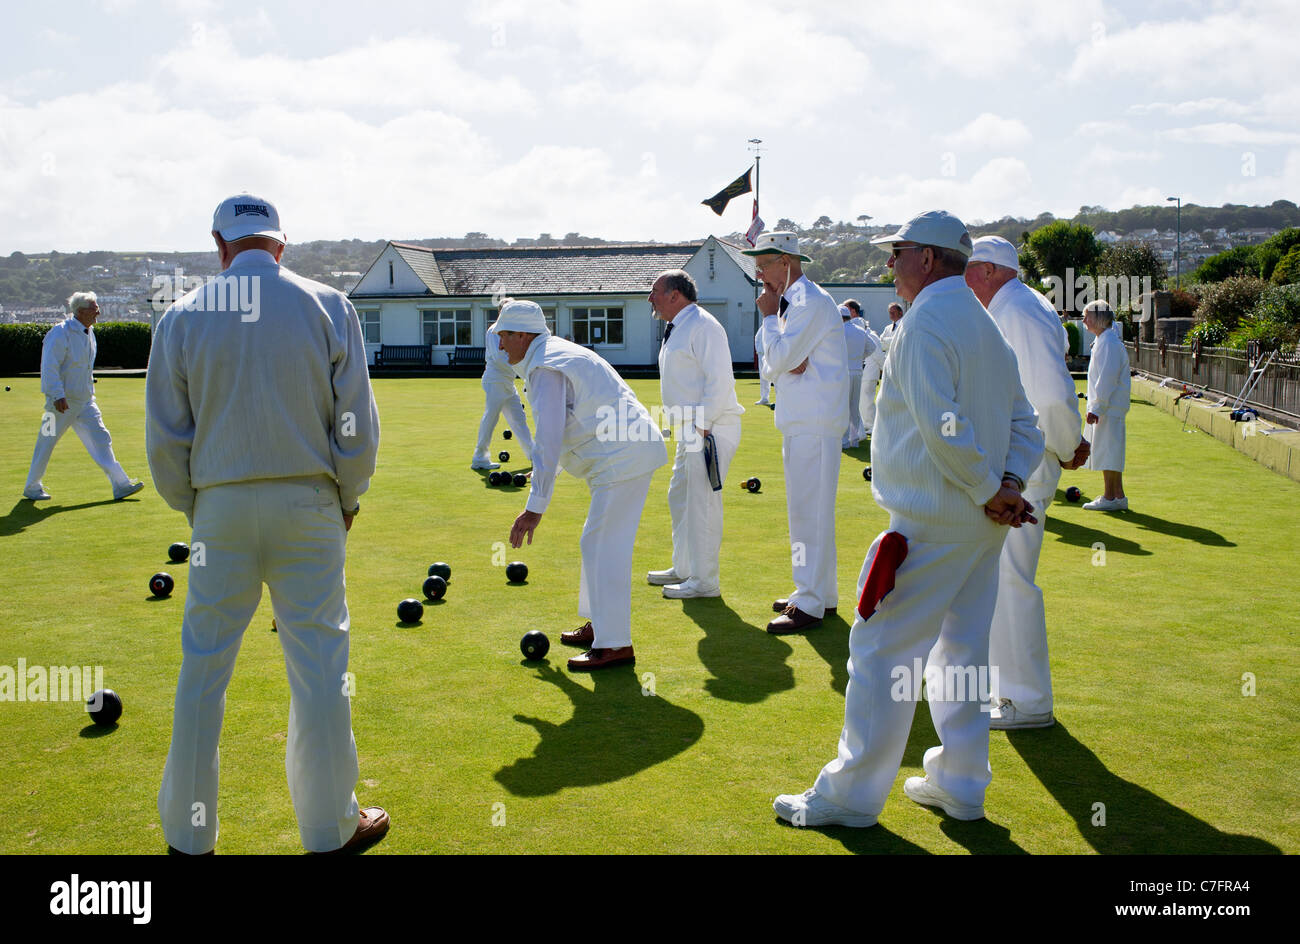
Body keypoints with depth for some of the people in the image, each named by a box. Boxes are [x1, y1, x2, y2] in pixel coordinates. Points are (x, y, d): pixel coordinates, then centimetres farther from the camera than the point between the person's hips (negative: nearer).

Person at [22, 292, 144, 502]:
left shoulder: (89, 333, 11)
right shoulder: (60, 333, -15)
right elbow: (49, 367, -19)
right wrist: (58, 396, -26)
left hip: (85, 400, 7)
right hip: (63, 402, -7)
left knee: (100, 438, 0)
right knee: (47, 442, 5)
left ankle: (121, 485, -3)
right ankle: (32, 487, 20)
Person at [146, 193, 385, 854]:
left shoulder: (182, 317, 0)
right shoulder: (328, 307, -2)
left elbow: (164, 439, 1)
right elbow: (356, 423, -3)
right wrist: (347, 499, 10)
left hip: (220, 507, 1)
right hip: (308, 506, -1)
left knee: (203, 666, 10)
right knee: (318, 663, 6)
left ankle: (189, 832, 21)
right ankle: (331, 827, 17)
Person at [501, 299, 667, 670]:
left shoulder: (545, 369, -14)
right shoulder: (557, 354, 19)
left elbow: (548, 441, -19)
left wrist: (535, 507, -18)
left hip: (624, 458, -11)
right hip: (632, 453, 11)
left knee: (602, 546, -10)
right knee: (601, 543, 18)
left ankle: (614, 645, -7)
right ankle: (600, 625, 29)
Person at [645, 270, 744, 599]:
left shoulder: (703, 326, -13)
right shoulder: (677, 329, 18)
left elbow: (720, 380, -20)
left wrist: (702, 426, -21)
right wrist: (690, 427, 17)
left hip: (711, 429, -11)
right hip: (692, 429, 11)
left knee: (702, 503, -7)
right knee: (680, 497, 18)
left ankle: (704, 582, 1)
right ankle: (683, 568, 31)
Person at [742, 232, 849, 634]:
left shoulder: (812, 302, -13)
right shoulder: (792, 303, 18)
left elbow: (779, 359, -18)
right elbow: (769, 368, 15)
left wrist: (769, 317, -5)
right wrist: (786, 361, -7)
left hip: (814, 423, -10)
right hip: (800, 420, 10)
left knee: (809, 510, -9)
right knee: (806, 508, 15)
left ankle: (810, 605, -6)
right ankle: (819, 592, 24)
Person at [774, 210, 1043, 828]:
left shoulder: (925, 323, -14)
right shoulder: (985, 324, 15)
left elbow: (944, 429, -24)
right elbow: (1024, 422, 13)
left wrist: (988, 493, -13)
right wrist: (1008, 485, -1)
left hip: (930, 521, -9)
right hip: (983, 522, 9)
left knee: (883, 650, -2)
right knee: (962, 651, 16)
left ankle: (853, 793, 6)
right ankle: (960, 784, 26)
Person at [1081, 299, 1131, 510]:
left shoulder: (1108, 342, -15)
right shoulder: (1102, 340, 17)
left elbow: (1107, 378, -20)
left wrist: (1096, 408, -21)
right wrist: (1095, 406, 21)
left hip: (1109, 407, -10)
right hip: (1106, 407, 10)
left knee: (1108, 452, -7)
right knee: (1109, 453, 13)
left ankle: (1110, 497, -3)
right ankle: (1118, 496, 18)